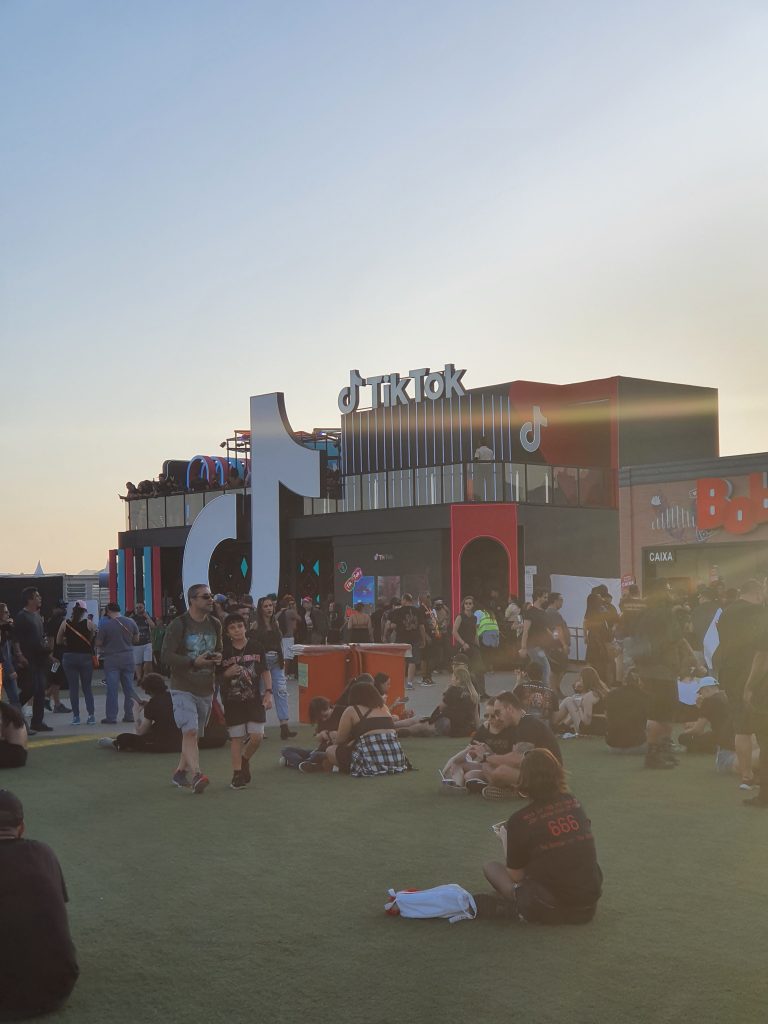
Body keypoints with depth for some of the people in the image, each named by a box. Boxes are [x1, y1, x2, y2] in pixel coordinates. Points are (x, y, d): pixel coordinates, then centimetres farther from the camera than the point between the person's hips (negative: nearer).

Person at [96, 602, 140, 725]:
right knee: (129, 687, 10)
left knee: (112, 688, -1)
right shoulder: (131, 622, -1)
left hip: (111, 658, -3)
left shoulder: (105, 625, -12)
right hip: (128, 657, 4)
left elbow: (98, 643, -7)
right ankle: (129, 715, 13)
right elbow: (136, 638, 11)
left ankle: (111, 717, -1)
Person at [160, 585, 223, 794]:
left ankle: (180, 772, 27)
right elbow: (166, 655, -13)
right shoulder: (179, 625, -9)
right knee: (190, 730, -19)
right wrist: (194, 662, -23)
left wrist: (218, 657, -2)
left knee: (194, 734, 13)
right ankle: (196, 775, -24)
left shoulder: (215, 624, 9)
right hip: (183, 688, -6)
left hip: (206, 689, 6)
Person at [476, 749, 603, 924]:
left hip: (546, 913, -4)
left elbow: (516, 876, -2)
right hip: (588, 909, 4)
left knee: (491, 867, 16)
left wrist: (505, 839, 15)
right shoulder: (574, 803, 3)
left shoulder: (519, 821, -11)